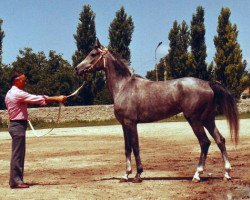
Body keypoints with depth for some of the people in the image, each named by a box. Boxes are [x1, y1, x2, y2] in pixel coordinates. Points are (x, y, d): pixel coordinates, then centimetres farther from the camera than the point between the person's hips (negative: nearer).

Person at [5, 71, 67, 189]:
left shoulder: (10, 93, 15)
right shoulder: (18, 94, -16)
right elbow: (37, 99, -18)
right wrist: (57, 99, -16)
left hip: (15, 124, 10)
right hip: (18, 125, -10)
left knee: (18, 153, 13)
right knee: (17, 153, -7)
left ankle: (15, 179, 17)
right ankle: (15, 181, -4)